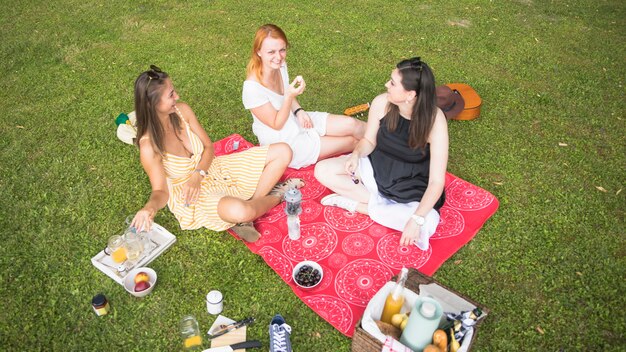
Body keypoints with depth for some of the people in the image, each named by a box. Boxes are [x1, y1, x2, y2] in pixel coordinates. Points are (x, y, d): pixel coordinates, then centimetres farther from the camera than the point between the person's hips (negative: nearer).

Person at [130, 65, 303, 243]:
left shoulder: (182, 110, -10)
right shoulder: (148, 146, -24)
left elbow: (208, 147, 0)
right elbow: (161, 191, -17)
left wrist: (197, 174, -19)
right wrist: (149, 208, -42)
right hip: (190, 194, -6)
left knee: (283, 152, -1)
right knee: (239, 211, -40)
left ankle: (255, 200, -11)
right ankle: (277, 195, -3)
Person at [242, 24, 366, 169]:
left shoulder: (280, 65, -10)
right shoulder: (252, 88, -32)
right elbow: (277, 125, -23)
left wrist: (299, 111, -6)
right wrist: (289, 96, -36)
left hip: (297, 120, 7)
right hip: (284, 144, -6)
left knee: (351, 124, -4)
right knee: (352, 141, -3)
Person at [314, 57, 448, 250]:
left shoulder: (434, 120, -28)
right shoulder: (382, 103, -18)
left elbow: (436, 181, -27)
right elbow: (369, 140, -1)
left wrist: (417, 219, -37)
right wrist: (356, 154, -24)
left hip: (411, 186, -3)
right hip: (377, 167, 3)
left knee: (426, 223, -33)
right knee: (322, 170, -12)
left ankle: (355, 204, -15)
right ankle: (380, 202, -11)